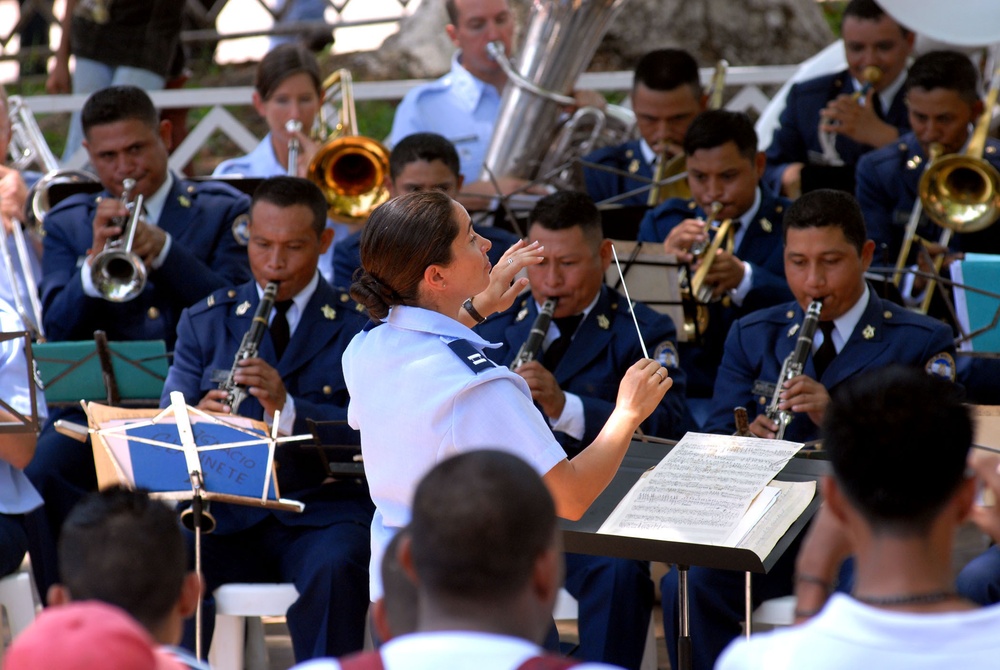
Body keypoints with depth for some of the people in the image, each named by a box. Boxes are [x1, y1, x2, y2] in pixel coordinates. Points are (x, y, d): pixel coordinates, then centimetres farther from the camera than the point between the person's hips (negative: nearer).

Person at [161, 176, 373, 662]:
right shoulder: (204, 322, 16)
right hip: (227, 512, 2)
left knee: (331, 571, -36)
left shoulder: (360, 325, 6)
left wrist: (287, 407, -24)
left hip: (324, 510, -2)